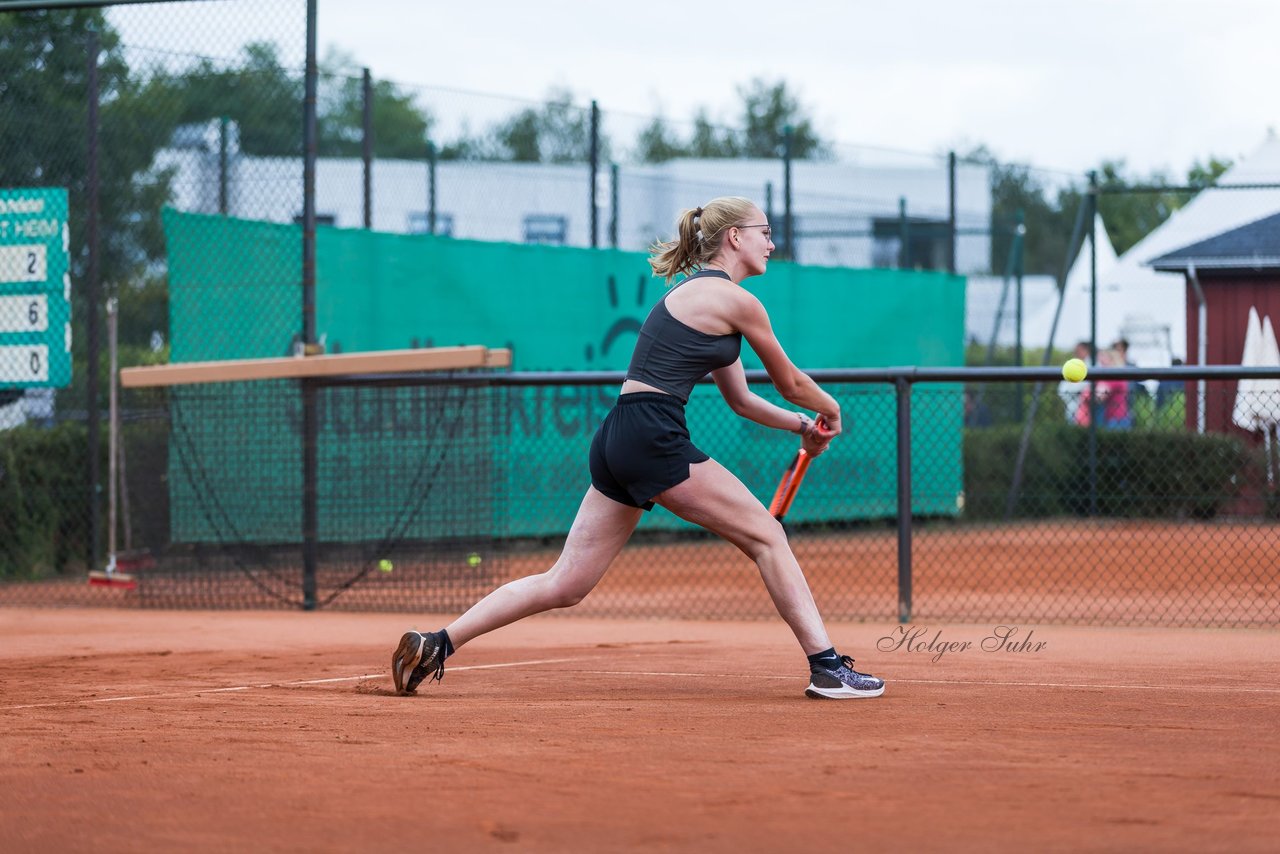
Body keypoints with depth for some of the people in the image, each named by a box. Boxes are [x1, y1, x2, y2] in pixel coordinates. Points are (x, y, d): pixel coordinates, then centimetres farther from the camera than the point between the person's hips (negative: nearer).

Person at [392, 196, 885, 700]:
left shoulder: (696, 292, 24)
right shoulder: (734, 300, -4)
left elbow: (741, 399, 30)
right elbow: (791, 384, 8)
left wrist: (802, 424, 24)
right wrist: (831, 411, 26)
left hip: (616, 442, 9)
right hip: (653, 436, -9)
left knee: (565, 586, 7)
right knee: (767, 536, 0)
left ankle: (435, 644, 4)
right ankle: (827, 667, 1)